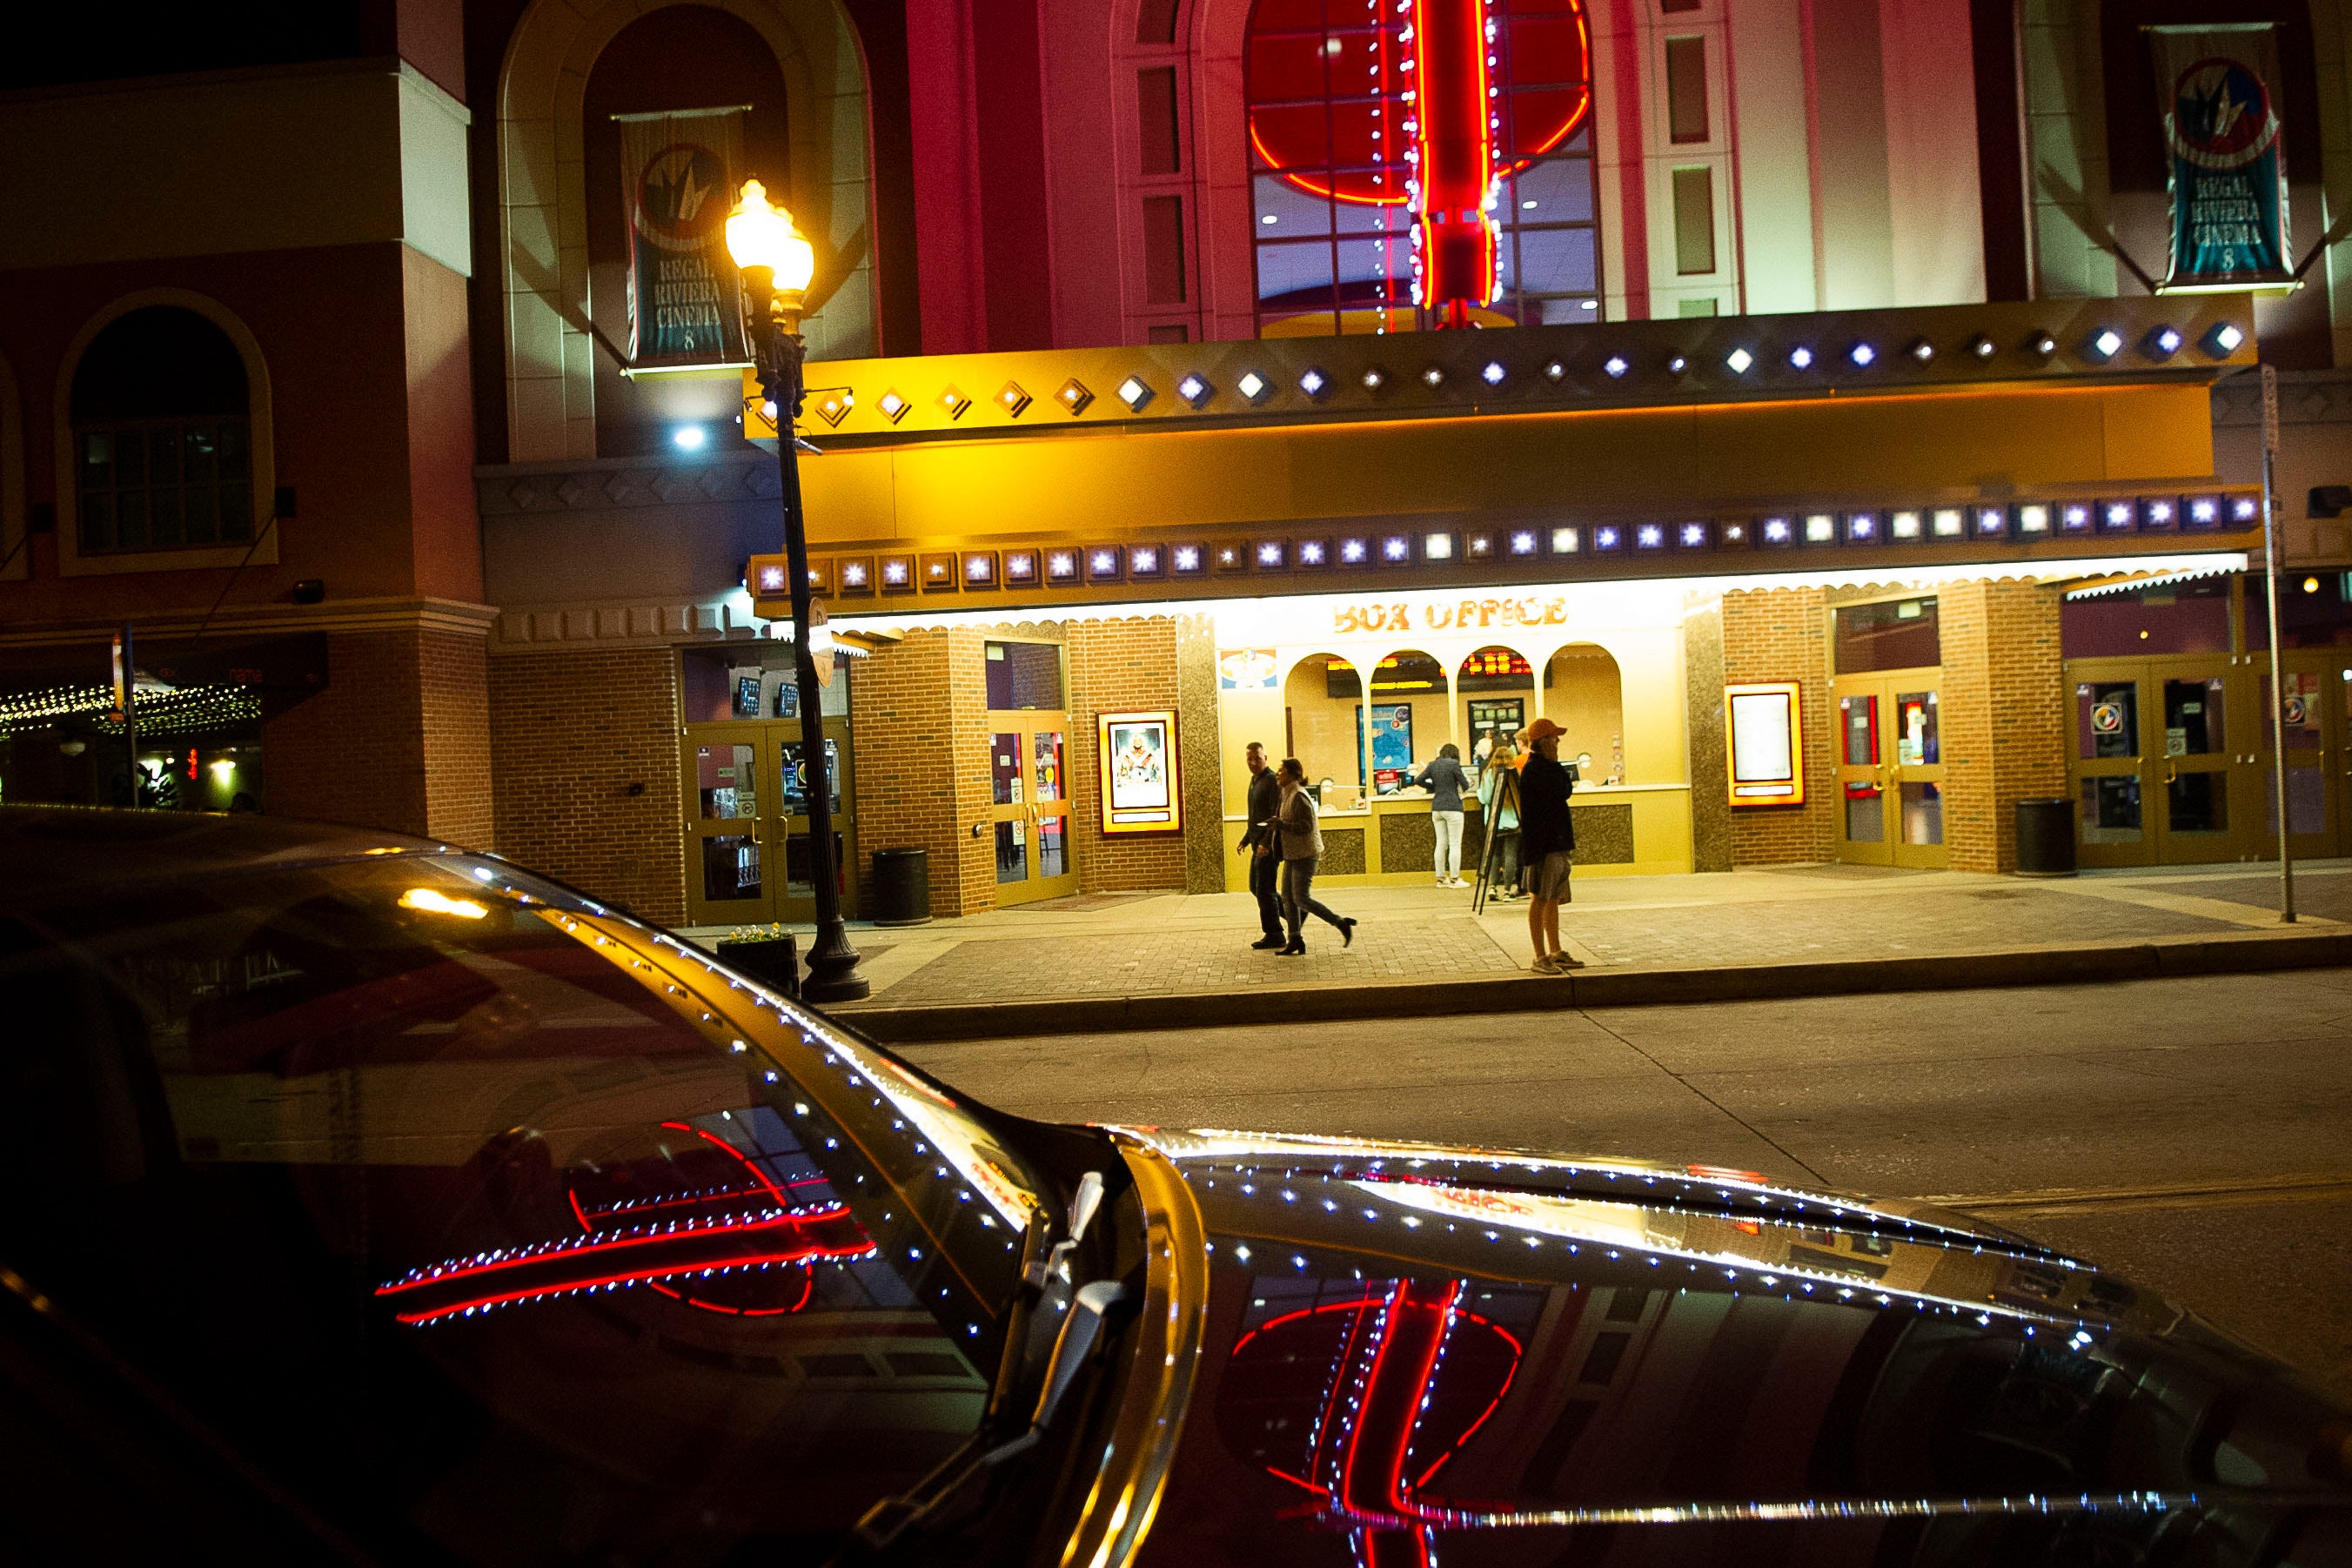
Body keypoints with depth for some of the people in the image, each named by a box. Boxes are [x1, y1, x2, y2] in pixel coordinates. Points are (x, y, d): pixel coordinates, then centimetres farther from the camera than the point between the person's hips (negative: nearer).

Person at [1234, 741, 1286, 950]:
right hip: (1259, 844, 10)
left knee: (1264, 890, -5)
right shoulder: (1255, 780, 16)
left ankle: (1274, 937, 4)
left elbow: (1276, 816, -22)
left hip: (1268, 846, -10)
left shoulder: (1272, 781, -15)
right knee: (1255, 887, 16)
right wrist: (1246, 839, 24)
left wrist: (1266, 843, -28)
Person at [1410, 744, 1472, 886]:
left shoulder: (1433, 765, 9)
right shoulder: (1454, 764, -7)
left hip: (1436, 807, 6)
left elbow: (1418, 781, 10)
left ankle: (1440, 878, 12)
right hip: (1452, 807, -6)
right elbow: (1465, 785, -5)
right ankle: (1455, 879, -2)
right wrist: (1466, 779, 16)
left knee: (1441, 844, 10)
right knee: (1455, 844, -1)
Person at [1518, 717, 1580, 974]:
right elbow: (1564, 792, -23)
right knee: (1540, 899, -4)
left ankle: (1555, 953, 20)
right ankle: (1541, 957, 1)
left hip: (1558, 844, 10)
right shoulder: (1533, 770, -14)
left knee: (1554, 899, 13)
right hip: (1544, 844, -10)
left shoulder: (1547, 768, 16)